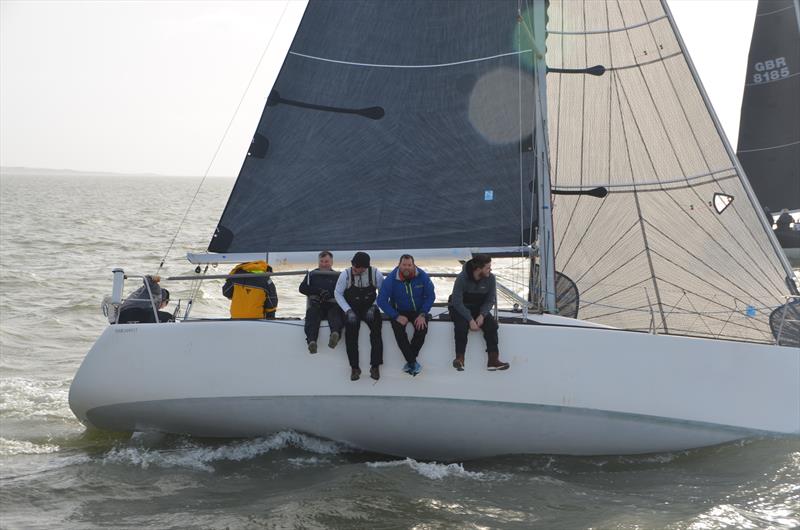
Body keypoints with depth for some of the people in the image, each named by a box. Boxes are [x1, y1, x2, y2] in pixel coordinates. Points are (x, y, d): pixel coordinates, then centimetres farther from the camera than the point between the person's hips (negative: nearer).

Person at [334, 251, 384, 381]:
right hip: (352, 309, 0)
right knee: (351, 334, -23)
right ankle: (354, 367, -15)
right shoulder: (345, 274, -8)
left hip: (369, 308, 0)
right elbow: (338, 293, 0)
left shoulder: (375, 274, -7)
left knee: (376, 332, -23)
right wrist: (348, 310, -11)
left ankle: (375, 366, -17)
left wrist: (374, 307, -10)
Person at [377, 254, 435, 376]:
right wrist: (396, 316, -22)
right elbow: (381, 301, -14)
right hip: (399, 311, -1)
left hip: (418, 310, 1)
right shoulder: (391, 279, -16)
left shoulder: (422, 276, -12)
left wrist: (422, 314, -16)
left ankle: (410, 361, -14)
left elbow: (430, 296, -3)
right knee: (398, 329, -30)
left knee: (422, 328, -28)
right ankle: (413, 362, -20)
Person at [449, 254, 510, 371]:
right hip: (459, 308, -3)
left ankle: (493, 359, -20)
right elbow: (457, 302, -24)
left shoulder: (490, 278, -12)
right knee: (462, 325, -33)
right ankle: (460, 359, -24)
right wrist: (470, 320, -31)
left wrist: (482, 315, -22)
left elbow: (490, 300, -4)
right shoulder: (462, 278, -24)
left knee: (492, 324, -21)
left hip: (479, 308, 3)